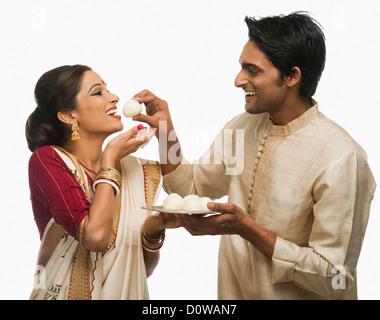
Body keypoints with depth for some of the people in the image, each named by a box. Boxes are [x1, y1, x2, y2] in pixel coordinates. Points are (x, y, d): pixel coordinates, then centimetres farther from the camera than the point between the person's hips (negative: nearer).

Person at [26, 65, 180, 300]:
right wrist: (110, 159, -12)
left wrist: (153, 229, -9)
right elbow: (95, 236, -22)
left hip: (127, 294, 3)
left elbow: (143, 269, 10)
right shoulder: (47, 160, -8)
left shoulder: (136, 170, 4)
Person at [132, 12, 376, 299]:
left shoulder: (341, 160, -25)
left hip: (297, 293, -6)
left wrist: (245, 227, -29)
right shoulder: (241, 127, -4)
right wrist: (165, 130, -8)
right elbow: (191, 189, 7)